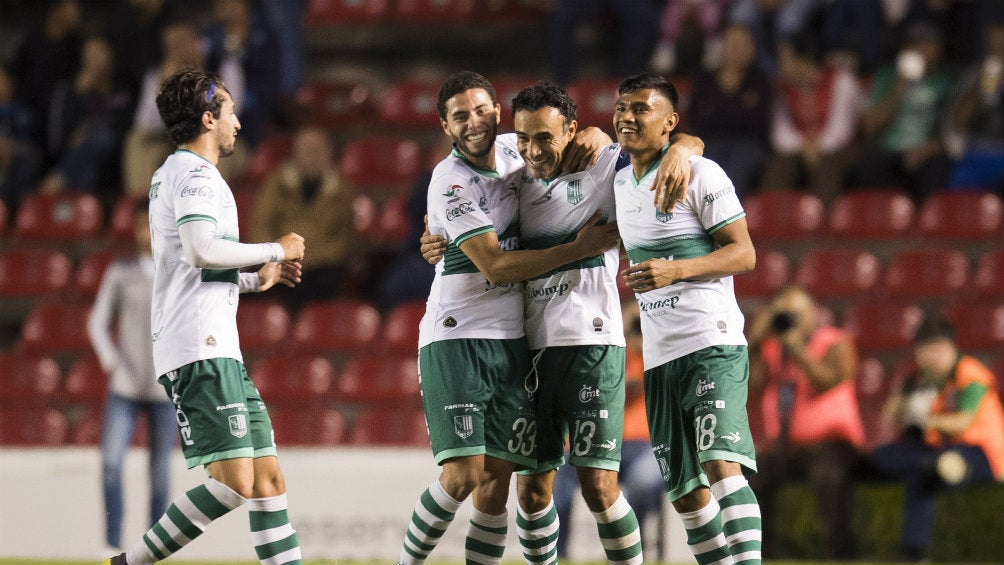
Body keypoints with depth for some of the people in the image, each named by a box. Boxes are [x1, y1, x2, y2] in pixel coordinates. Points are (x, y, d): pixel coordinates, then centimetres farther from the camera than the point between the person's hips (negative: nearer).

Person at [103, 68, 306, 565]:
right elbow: (201, 249, -22)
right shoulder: (195, 173, -6)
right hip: (201, 349, -11)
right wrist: (275, 251, -10)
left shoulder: (169, 174, 26)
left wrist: (256, 279, 26)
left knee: (267, 477, 4)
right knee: (235, 482, -17)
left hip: (216, 351, 11)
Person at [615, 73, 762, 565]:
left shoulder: (700, 176, -6)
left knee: (721, 466, -23)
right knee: (686, 492, 7)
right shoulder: (619, 185, 15)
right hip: (660, 356, 8)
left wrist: (675, 270, -21)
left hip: (713, 344, -8)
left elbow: (744, 253, -10)